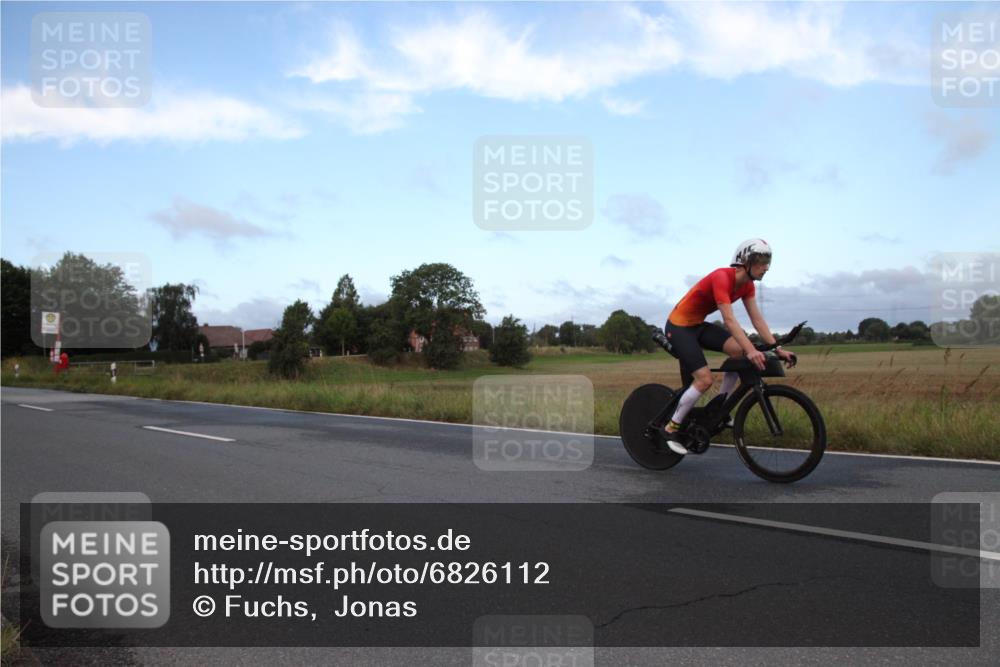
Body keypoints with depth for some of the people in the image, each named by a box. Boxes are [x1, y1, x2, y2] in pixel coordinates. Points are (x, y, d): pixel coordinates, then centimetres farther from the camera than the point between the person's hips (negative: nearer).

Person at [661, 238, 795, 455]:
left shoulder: (747, 285, -2)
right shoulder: (722, 278, -28)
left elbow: (757, 319, -3)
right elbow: (729, 320, -36)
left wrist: (777, 349, -13)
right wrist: (752, 351, -44)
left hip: (698, 325, 8)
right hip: (678, 326, -8)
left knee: (739, 350, -14)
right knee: (704, 379, -18)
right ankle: (671, 428, -3)